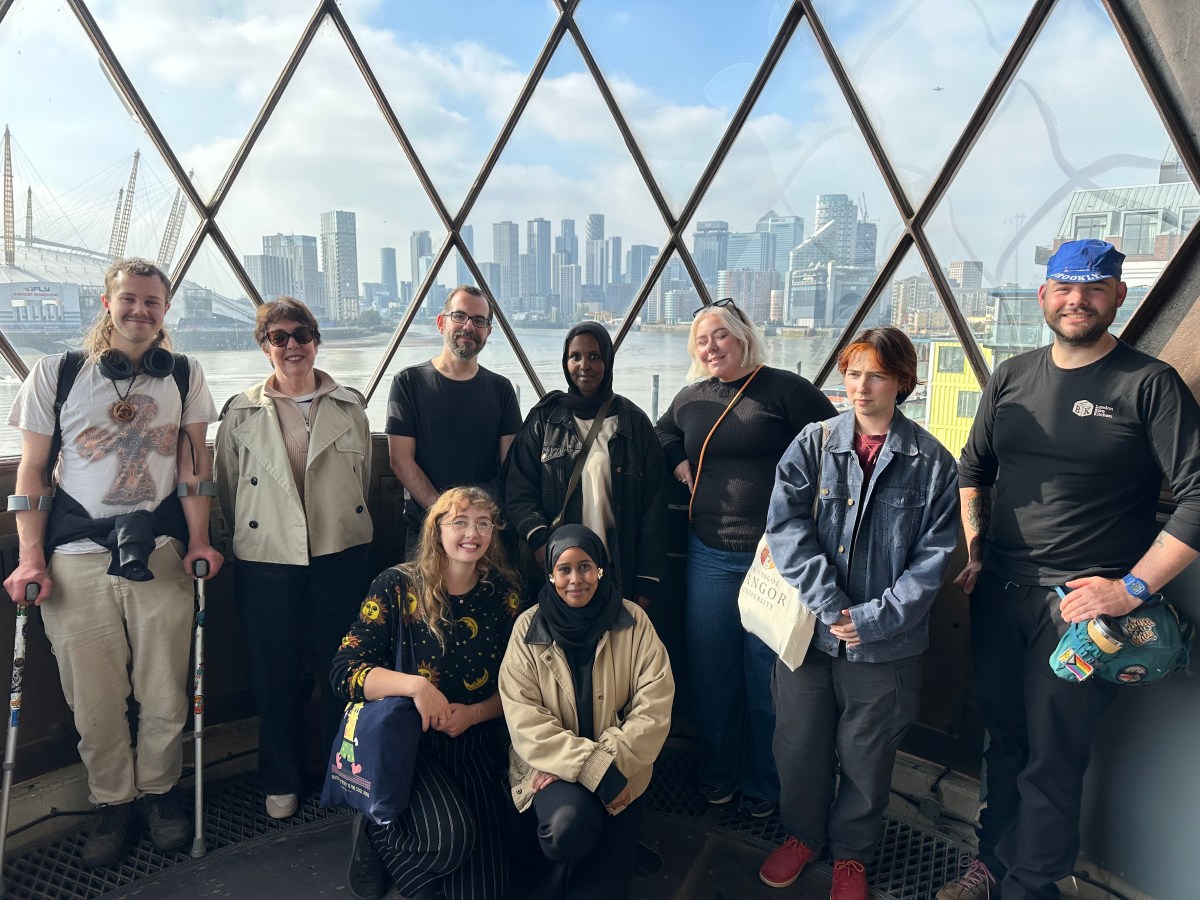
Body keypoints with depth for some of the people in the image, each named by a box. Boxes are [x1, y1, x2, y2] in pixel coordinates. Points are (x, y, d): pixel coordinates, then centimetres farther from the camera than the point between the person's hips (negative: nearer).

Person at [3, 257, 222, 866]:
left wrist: (198, 540, 1)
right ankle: (112, 800, 26)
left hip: (160, 553, 1)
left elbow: (193, 461, 7)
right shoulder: (56, 374, 4)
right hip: (76, 557, 0)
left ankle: (158, 789, 27)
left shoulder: (183, 376, 7)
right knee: (94, 697, 5)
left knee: (166, 691, 5)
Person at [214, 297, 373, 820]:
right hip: (268, 560, 0)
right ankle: (281, 781, 28)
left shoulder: (349, 409, 6)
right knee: (276, 674, 9)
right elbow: (226, 488, 7)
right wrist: (250, 535, 8)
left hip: (342, 555, 1)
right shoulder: (241, 413, 3)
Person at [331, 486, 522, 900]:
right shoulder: (396, 586, -8)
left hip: (475, 741, 3)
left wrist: (474, 714, -13)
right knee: (450, 834, -28)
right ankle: (376, 832, 4)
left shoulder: (503, 594, 1)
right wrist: (414, 685, -27)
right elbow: (344, 672, -13)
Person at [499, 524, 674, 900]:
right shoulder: (529, 628, -6)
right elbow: (525, 720, -13)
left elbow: (654, 705, -8)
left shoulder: (632, 622, -4)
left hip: (619, 770, 1)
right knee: (570, 823, -33)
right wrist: (594, 769, -22)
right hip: (552, 765, -1)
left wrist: (608, 762, -20)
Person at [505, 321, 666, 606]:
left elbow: (652, 505, 3)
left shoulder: (634, 422, 4)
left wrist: (647, 581, 0)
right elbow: (519, 491, 0)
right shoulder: (544, 419, 5)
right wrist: (540, 538, -18)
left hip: (619, 570, 0)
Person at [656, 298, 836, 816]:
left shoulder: (785, 389, -6)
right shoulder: (690, 399, 10)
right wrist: (680, 467, 7)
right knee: (710, 671, 13)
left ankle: (764, 782, 28)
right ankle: (720, 769, 34)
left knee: (768, 675, 7)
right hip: (709, 555, 5)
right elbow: (662, 438, 27)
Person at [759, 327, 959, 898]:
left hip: (885, 641, -1)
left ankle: (852, 853, 39)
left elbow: (933, 556, -7)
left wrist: (873, 617, -15)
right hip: (808, 626, 1)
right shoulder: (813, 444, -2)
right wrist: (830, 606, -17)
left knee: (866, 753, 14)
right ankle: (803, 833, 42)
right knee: (799, 741, 16)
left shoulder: (931, 461, -4)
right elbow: (786, 526, -10)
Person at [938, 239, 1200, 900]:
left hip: (1081, 601, -4)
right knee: (1004, 738, 18)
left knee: (1052, 759, 5)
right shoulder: (1011, 377, 7)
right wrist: (975, 552, 8)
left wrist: (1133, 587, -16)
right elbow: (973, 468, 18)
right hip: (998, 591, 5)